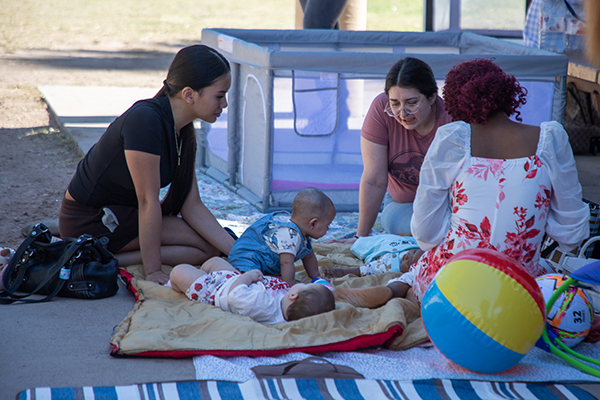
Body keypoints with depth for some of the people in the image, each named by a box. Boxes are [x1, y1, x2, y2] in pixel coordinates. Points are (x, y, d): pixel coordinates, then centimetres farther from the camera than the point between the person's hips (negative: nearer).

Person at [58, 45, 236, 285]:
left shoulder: (183, 133, 2)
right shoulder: (146, 121, -26)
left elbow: (192, 206, 2)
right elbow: (148, 201, -25)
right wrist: (152, 271, -22)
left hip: (121, 212, 10)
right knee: (208, 245, -13)